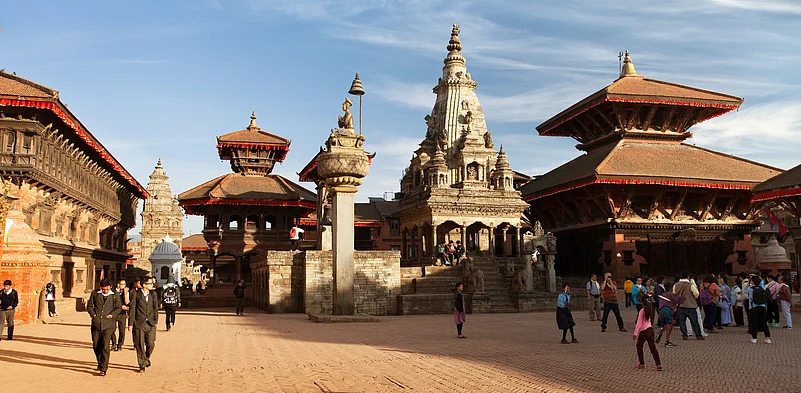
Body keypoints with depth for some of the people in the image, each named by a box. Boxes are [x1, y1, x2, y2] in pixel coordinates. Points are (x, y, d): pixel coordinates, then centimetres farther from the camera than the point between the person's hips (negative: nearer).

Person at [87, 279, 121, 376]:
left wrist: (112, 315, -6)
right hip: (96, 323, 3)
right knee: (96, 345, 9)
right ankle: (100, 363, 33)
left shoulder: (115, 296, 4)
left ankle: (103, 369, -4)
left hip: (108, 324, -3)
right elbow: (89, 305, 12)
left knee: (105, 346, -9)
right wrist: (93, 314, -1)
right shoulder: (95, 294, 7)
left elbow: (118, 308, 7)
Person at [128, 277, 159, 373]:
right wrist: (130, 323, -6)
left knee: (151, 344, 2)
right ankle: (142, 365, 14)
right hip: (139, 324, -3)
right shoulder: (136, 294, -3)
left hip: (150, 324, 3)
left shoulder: (153, 294, 10)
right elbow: (132, 309, -3)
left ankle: (146, 358, 31)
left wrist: (156, 320, 4)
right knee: (140, 346, 1)